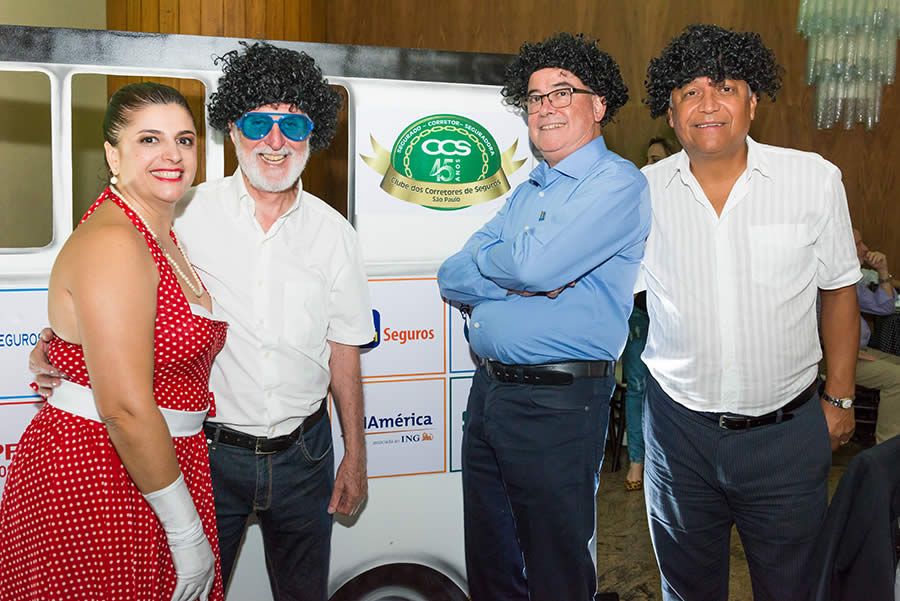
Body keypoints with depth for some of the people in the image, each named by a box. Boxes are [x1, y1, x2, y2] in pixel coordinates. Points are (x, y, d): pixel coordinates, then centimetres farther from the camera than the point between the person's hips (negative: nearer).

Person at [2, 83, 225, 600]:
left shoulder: (165, 237, 11)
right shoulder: (111, 243, -19)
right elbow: (125, 408, -24)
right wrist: (187, 534, -18)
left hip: (160, 462, 9)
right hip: (94, 484, -9)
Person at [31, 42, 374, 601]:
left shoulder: (334, 232, -1)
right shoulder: (186, 214, -7)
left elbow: (343, 353, 4)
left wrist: (356, 458, 7)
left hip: (303, 452, 2)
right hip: (208, 448, -2)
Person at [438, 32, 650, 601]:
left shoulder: (617, 183, -9)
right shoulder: (528, 189, 16)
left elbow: (535, 263, -24)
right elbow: (452, 278, 8)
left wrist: (483, 260, -3)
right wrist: (522, 281, -11)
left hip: (557, 403, -7)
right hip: (488, 389, 8)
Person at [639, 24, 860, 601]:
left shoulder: (816, 179, -6)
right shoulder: (643, 191, -4)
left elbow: (839, 290, 3)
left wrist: (840, 398, 5)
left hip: (787, 430, -1)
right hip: (679, 427, 1)